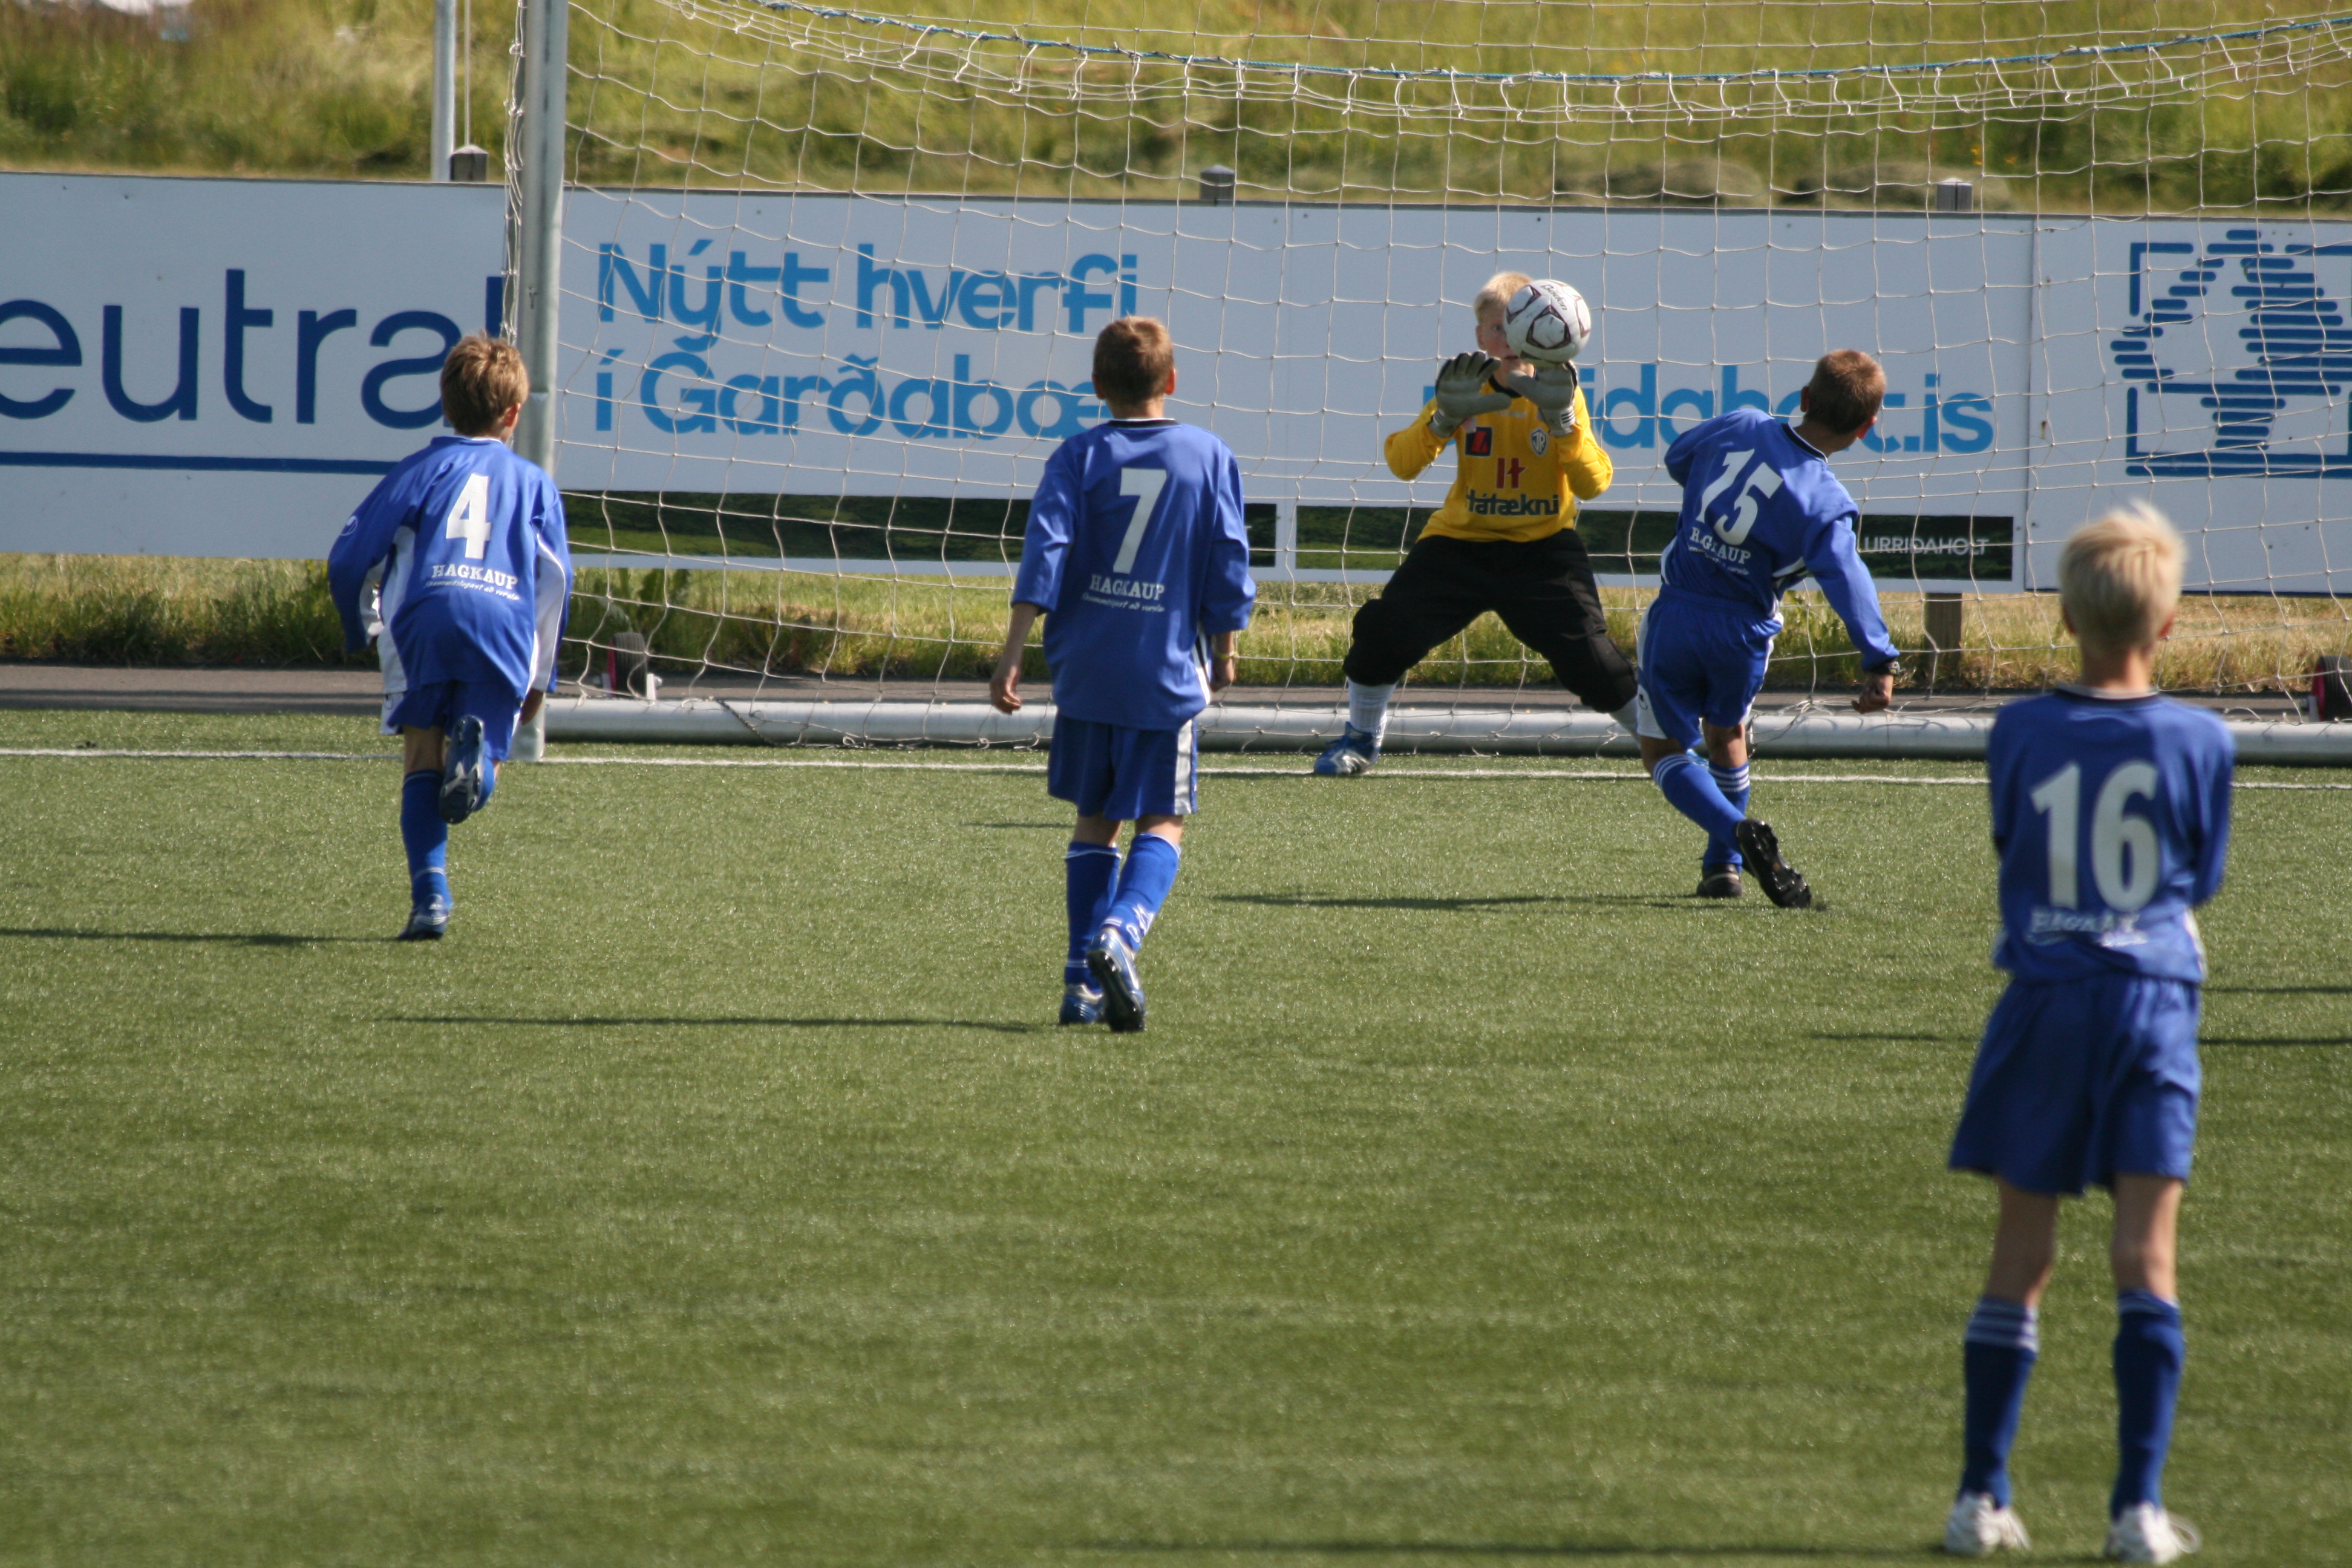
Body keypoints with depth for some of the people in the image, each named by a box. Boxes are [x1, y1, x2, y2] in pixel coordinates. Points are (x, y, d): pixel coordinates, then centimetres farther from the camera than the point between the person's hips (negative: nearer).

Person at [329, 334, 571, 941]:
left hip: (425, 618, -1)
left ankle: (429, 893, -12)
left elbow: (350, 556, 14)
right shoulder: (533, 481, 24)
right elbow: (556, 581, 20)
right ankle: (475, 747, -31)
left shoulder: (422, 469, 20)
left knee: (422, 760, 6)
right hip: (506, 622, 1)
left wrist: (363, 628, 32)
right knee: (477, 783, 6)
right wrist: (540, 677, 28)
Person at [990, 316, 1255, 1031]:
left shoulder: (1079, 458, 0)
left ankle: (1084, 977, 9)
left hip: (1085, 670, 1)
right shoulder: (1209, 457, 1)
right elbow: (1228, 564, 3)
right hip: (1167, 675, -1)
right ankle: (1119, 933, -24)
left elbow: (1044, 557, -9)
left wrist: (1013, 655, -10)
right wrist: (1222, 652, 16)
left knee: (1094, 819, 15)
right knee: (1162, 824, 3)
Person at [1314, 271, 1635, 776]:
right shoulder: (1467, 389, -4)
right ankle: (1361, 738, 10)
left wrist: (1563, 421, -30)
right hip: (1462, 542, 1)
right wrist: (1445, 419, -32)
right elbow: (1401, 463, -15)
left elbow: (1593, 485, -17)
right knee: (1387, 629, -14)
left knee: (1587, 655, -14)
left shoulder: (1558, 391, -6)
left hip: (1542, 549, -1)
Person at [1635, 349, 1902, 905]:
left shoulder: (1740, 427, -6)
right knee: (1726, 737, 28)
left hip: (1676, 616, 0)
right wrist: (1878, 662, -38)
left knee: (1663, 749, 10)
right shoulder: (1824, 503, -15)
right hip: (1744, 633, 0)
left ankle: (1738, 833, -13)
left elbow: (1678, 457, 13)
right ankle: (1723, 865, 29)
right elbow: (1845, 576, -31)